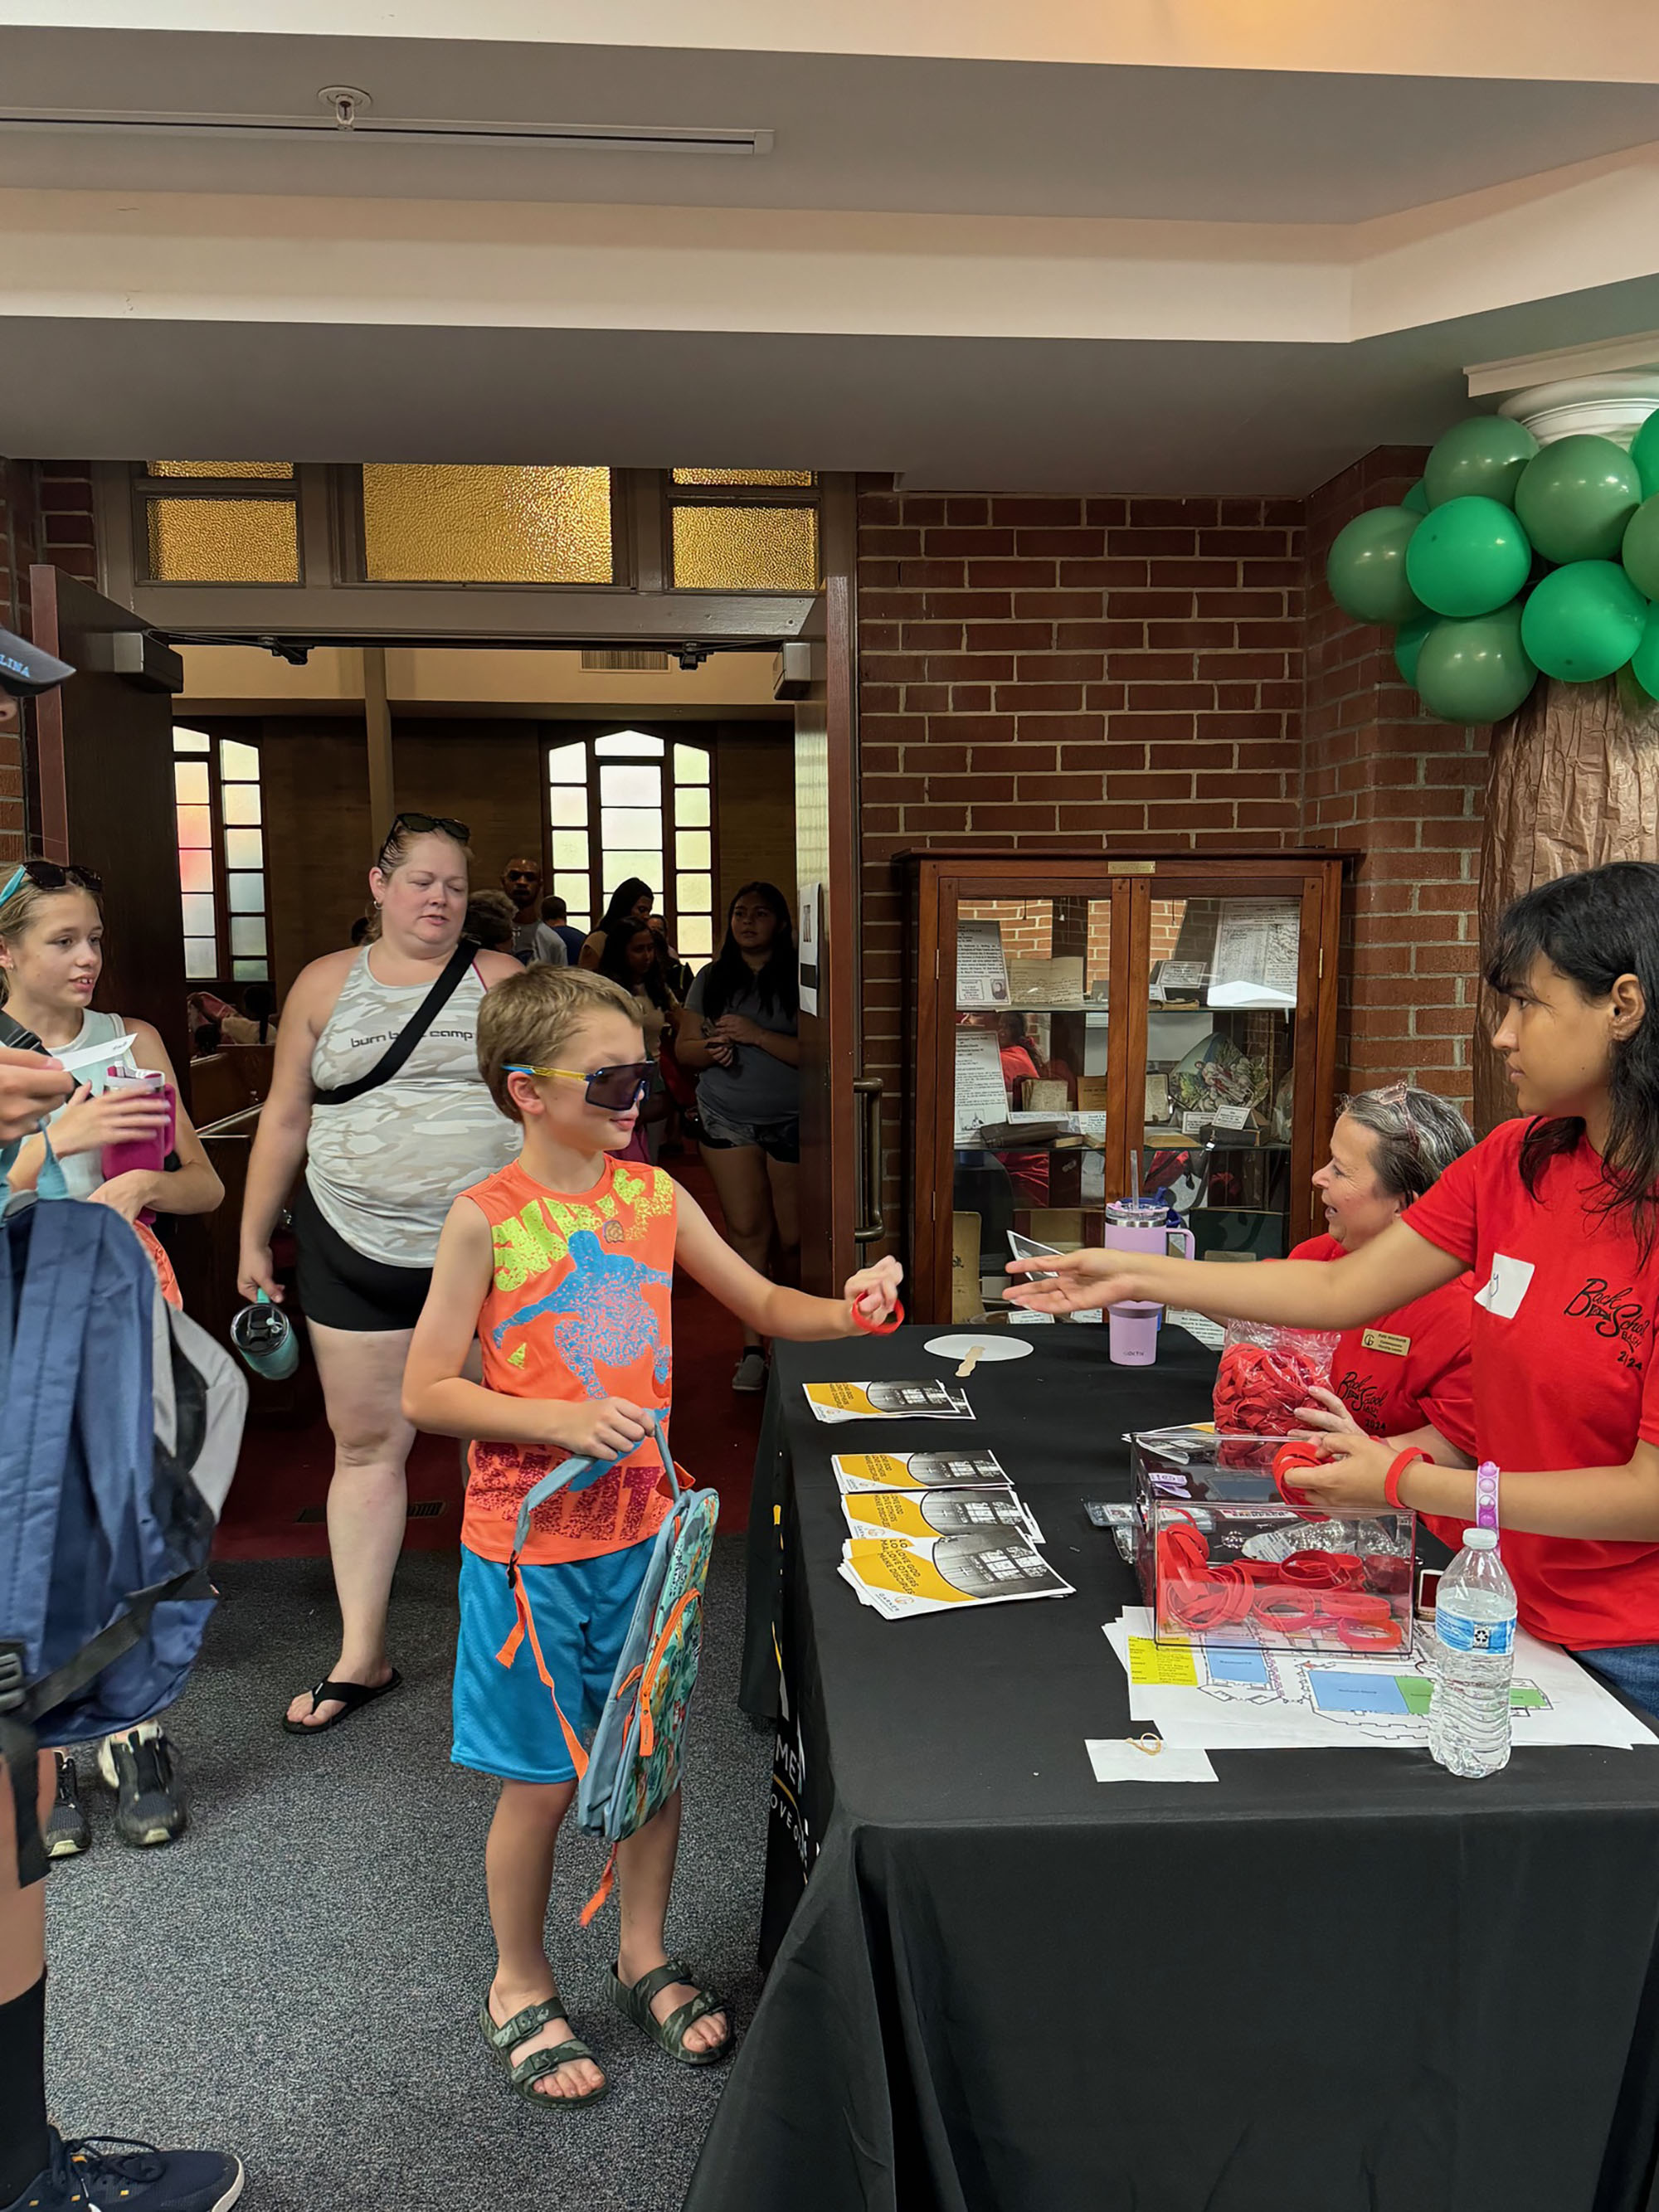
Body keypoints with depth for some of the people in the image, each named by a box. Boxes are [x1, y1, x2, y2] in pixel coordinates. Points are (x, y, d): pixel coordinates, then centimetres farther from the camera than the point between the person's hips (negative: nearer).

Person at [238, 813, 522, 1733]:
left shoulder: (505, 982, 3)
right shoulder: (325, 984, 6)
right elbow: (285, 1120, 10)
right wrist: (252, 1239, 9)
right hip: (355, 1252, 1)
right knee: (365, 1443, 7)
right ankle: (361, 1657, 19)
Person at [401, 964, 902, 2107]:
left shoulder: (655, 1195, -1)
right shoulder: (487, 1217, -14)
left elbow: (762, 1304, 9)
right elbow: (427, 1391, -12)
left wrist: (851, 1310, -9)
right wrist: (562, 1420, -22)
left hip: (644, 1528, 4)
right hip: (532, 1544, -4)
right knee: (543, 1781, 9)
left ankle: (645, 1957, 39)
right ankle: (521, 1986, 34)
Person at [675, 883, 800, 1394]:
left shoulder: (800, 979, -3)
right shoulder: (711, 980, 10)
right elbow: (683, 1051, 12)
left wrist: (757, 1035, -20)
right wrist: (710, 1049, -9)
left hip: (792, 1121, -2)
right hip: (726, 1120, 3)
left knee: (793, 1238, 2)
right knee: (747, 1231, -1)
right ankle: (752, 1346, 5)